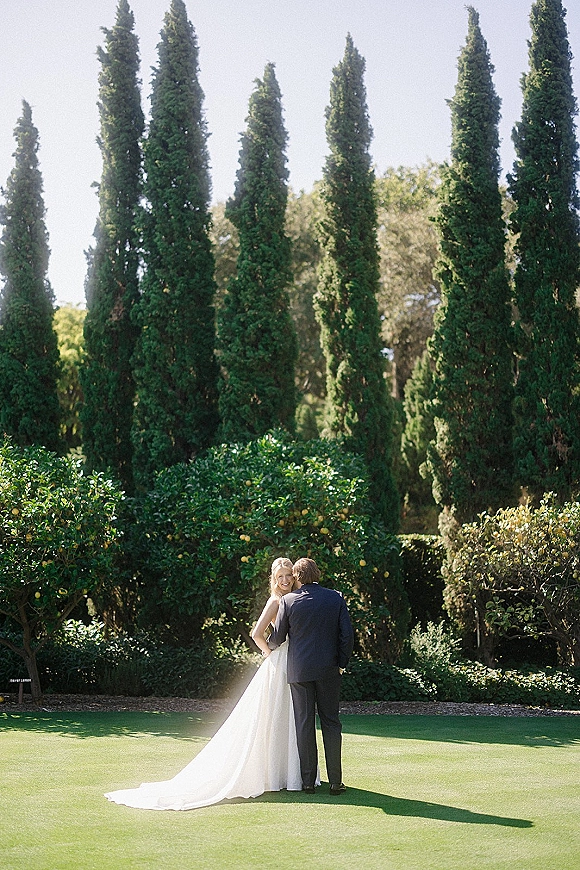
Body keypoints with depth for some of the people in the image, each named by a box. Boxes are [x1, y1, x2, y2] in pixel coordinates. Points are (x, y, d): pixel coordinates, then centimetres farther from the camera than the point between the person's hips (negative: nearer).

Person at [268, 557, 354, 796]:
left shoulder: (289, 601, -4)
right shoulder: (336, 598, 0)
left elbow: (278, 637, 3)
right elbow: (347, 634, -2)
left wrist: (269, 647, 25)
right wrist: (342, 663, 9)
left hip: (299, 670, -1)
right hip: (328, 669, 1)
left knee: (304, 724, 5)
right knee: (331, 722, 7)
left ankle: (308, 781, 8)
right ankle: (335, 781, 7)